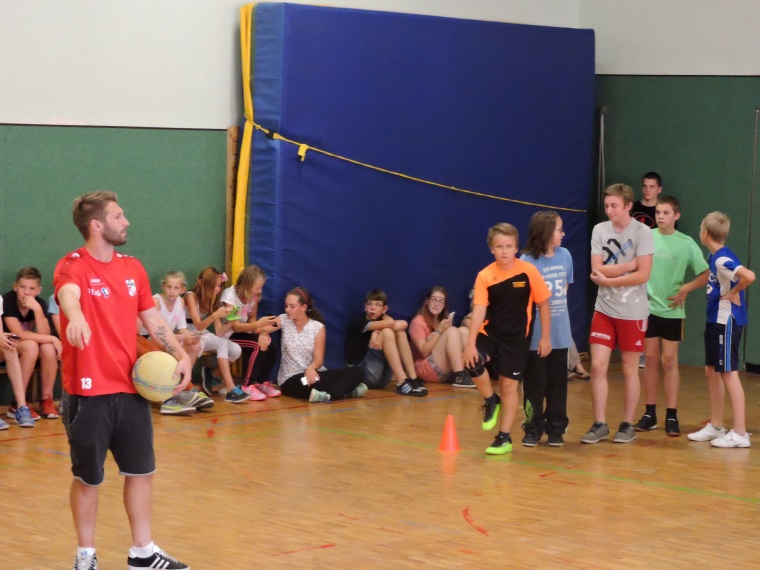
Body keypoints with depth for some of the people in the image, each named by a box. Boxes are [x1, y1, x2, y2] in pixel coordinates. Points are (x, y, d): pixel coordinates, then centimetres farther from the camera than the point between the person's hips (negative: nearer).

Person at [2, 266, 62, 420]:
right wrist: (53, 339, -25)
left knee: (48, 348, -26)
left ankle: (46, 400, -16)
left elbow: (44, 335, -18)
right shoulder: (7, 301, -21)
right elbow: (19, 334, -27)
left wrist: (37, 309, -31)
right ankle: (18, 404, -28)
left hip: (28, 347, 5)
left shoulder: (40, 303, -7)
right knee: (31, 346, -34)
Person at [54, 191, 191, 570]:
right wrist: (75, 318, -59)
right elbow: (68, 294, -36)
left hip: (132, 389, 6)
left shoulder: (132, 268, 8)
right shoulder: (72, 266, -13)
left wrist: (180, 356, -1)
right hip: (88, 394, -6)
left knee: (141, 471, 12)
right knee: (88, 478, 7)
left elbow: (153, 319, 15)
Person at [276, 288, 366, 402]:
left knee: (357, 372, -17)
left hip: (313, 374, 2)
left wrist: (312, 367, -33)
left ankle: (329, 396, -38)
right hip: (290, 380, -2)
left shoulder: (318, 327, -1)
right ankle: (347, 390, -22)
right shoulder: (283, 320, 1)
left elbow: (319, 358, -9)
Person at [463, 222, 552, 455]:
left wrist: (545, 337, -1)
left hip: (517, 337, -1)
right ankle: (491, 401, 5)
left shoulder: (528, 272, -11)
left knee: (509, 385, 3)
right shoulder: (485, 276, -9)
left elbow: (543, 304, -2)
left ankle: (505, 438, 16)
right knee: (473, 362, -24)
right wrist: (471, 343, -22)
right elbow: (479, 310, -14)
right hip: (490, 331, 1)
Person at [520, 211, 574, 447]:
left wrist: (557, 308, 7)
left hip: (560, 332, 4)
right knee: (534, 383, 5)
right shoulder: (528, 261, -12)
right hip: (535, 333, -4)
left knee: (557, 383, 10)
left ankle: (555, 428, 18)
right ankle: (533, 428, 14)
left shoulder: (565, 255, 3)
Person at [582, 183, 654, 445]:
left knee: (629, 369, 6)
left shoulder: (642, 232, -10)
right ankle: (599, 424, 8)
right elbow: (597, 270, -6)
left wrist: (608, 278, -14)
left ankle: (628, 424, 17)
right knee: (597, 366, -2)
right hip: (604, 309, 3)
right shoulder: (599, 230, 0)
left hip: (633, 312, -3)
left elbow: (643, 275, -15)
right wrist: (629, 265, -13)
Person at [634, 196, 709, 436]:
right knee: (650, 359, 7)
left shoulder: (686, 243, -3)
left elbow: (706, 275, 1)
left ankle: (671, 416, 4)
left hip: (672, 310, -1)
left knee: (669, 361, 0)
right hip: (647, 308, 1)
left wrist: (686, 289, -12)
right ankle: (650, 413, 14)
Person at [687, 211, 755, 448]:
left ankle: (739, 433, -2)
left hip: (727, 322, -10)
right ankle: (715, 426, 25)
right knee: (712, 372, 15)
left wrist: (733, 293, -21)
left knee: (729, 373, -6)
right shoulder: (714, 257, 9)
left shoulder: (723, 259, -21)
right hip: (715, 320, 10)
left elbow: (749, 276, -36)